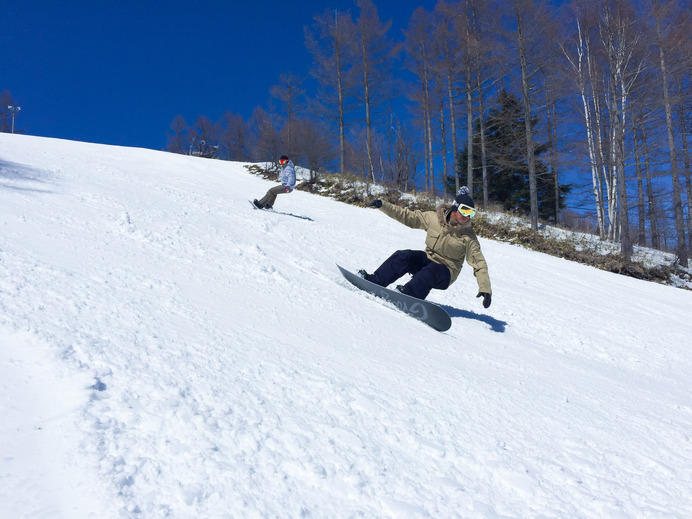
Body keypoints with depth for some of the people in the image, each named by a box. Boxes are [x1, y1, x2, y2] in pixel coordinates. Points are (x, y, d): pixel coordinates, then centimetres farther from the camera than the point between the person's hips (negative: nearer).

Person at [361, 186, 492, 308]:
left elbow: (479, 263, -11)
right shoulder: (433, 218, -3)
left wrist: (485, 289, -23)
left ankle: (409, 294, -58)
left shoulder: (468, 236, -9)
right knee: (403, 256, -24)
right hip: (427, 259, 3)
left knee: (430, 270, -37)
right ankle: (374, 281, -29)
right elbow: (408, 216, 2)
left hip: (445, 273, -3)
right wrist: (382, 205, -4)